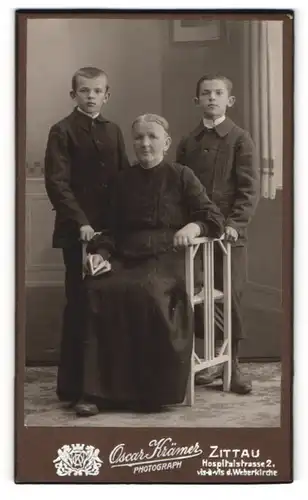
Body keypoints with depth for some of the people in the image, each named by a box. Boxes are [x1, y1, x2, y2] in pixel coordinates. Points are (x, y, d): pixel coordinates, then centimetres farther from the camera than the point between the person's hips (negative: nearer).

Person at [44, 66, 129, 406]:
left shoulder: (113, 131, 14)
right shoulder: (62, 131, -2)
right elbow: (57, 183, -10)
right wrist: (80, 222, -17)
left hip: (111, 229, 5)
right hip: (78, 231, -5)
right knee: (79, 305, -2)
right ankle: (72, 385, 6)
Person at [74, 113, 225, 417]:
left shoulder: (181, 176, 8)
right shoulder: (123, 181, 19)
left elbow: (214, 218, 1)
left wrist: (193, 226, -21)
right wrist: (101, 253, 1)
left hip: (169, 259, -3)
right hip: (127, 259, 3)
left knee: (147, 291, -36)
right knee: (97, 290, -29)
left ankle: (156, 391, -22)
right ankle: (97, 390, -27)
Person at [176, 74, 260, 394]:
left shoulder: (240, 139, 0)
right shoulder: (188, 143, 13)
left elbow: (249, 188, -6)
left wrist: (235, 223, -17)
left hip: (229, 233, -4)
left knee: (231, 295, -2)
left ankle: (232, 365, 7)